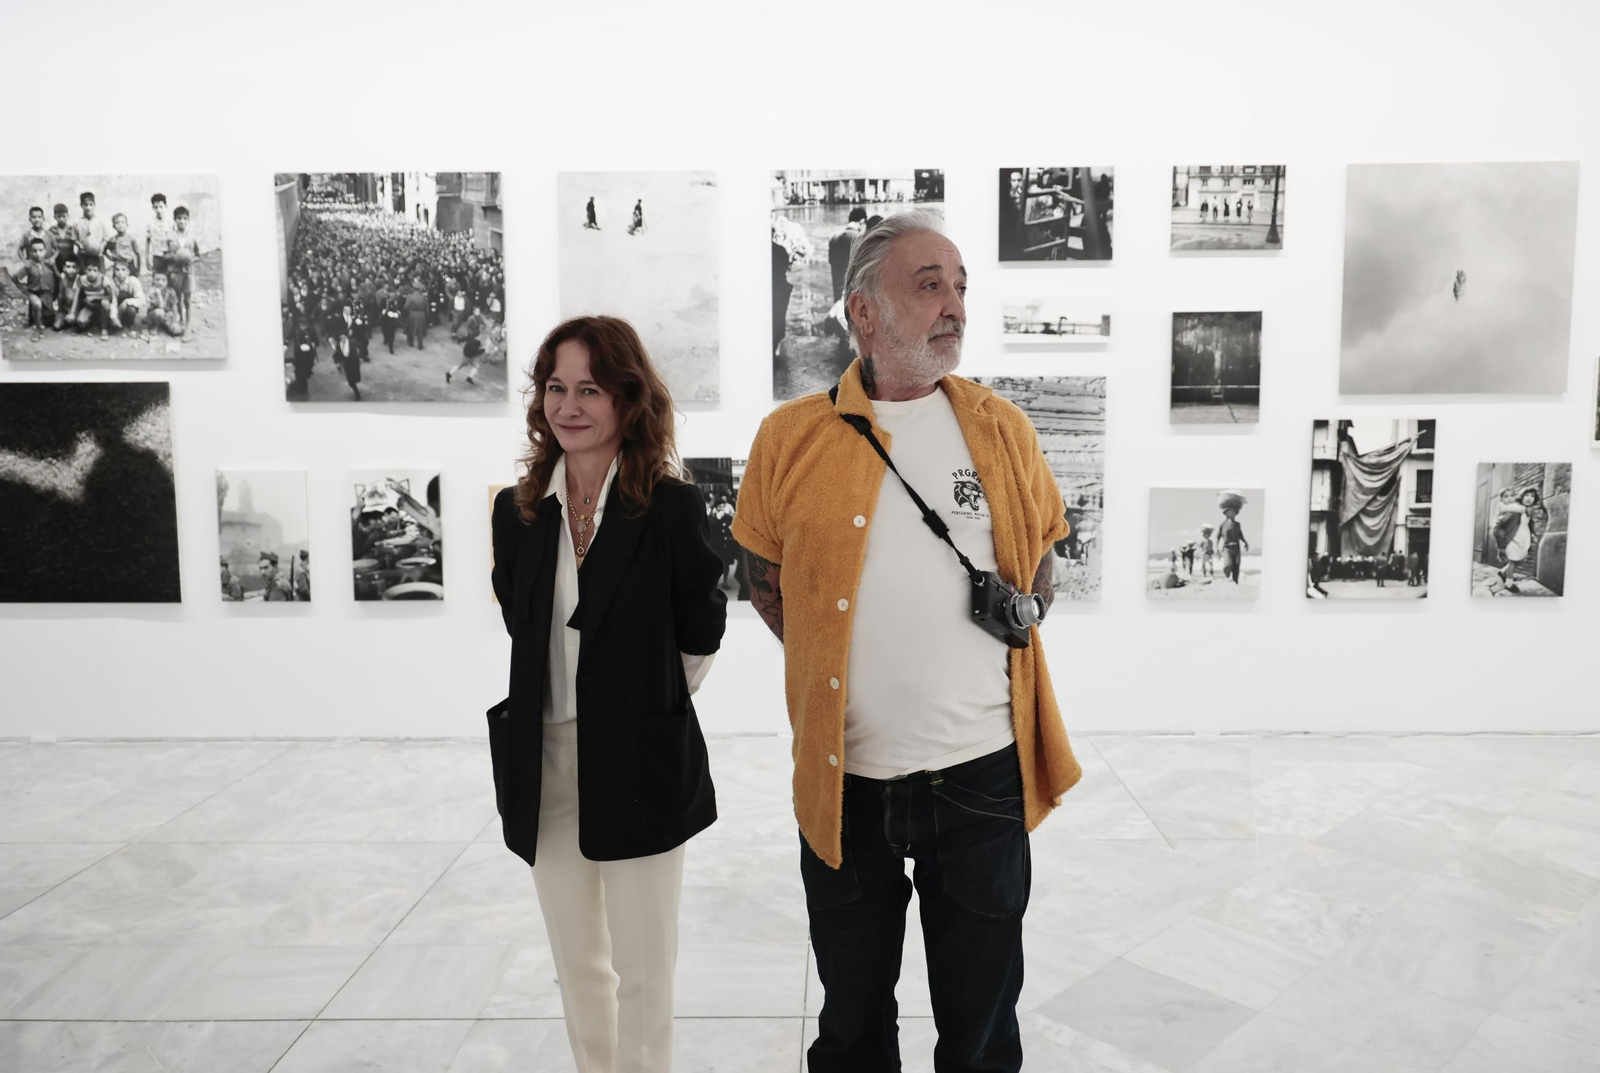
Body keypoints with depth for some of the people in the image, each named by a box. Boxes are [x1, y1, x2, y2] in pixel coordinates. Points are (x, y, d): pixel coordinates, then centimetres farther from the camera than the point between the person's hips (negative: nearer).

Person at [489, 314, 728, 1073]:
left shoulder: (670, 504, -11)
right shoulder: (519, 510, 3)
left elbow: (702, 632, -3)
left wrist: (652, 700, 6)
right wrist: (539, 711, 8)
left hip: (640, 763, -4)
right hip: (547, 761, 5)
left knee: (642, 968, 9)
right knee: (577, 964, 19)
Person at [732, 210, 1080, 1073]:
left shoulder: (1002, 428, 2)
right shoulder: (791, 436, -4)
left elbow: (1041, 557, 15)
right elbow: (763, 577, 6)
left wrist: (1013, 632, 3)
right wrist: (835, 667, 1)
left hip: (983, 771, 1)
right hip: (844, 777, -1)